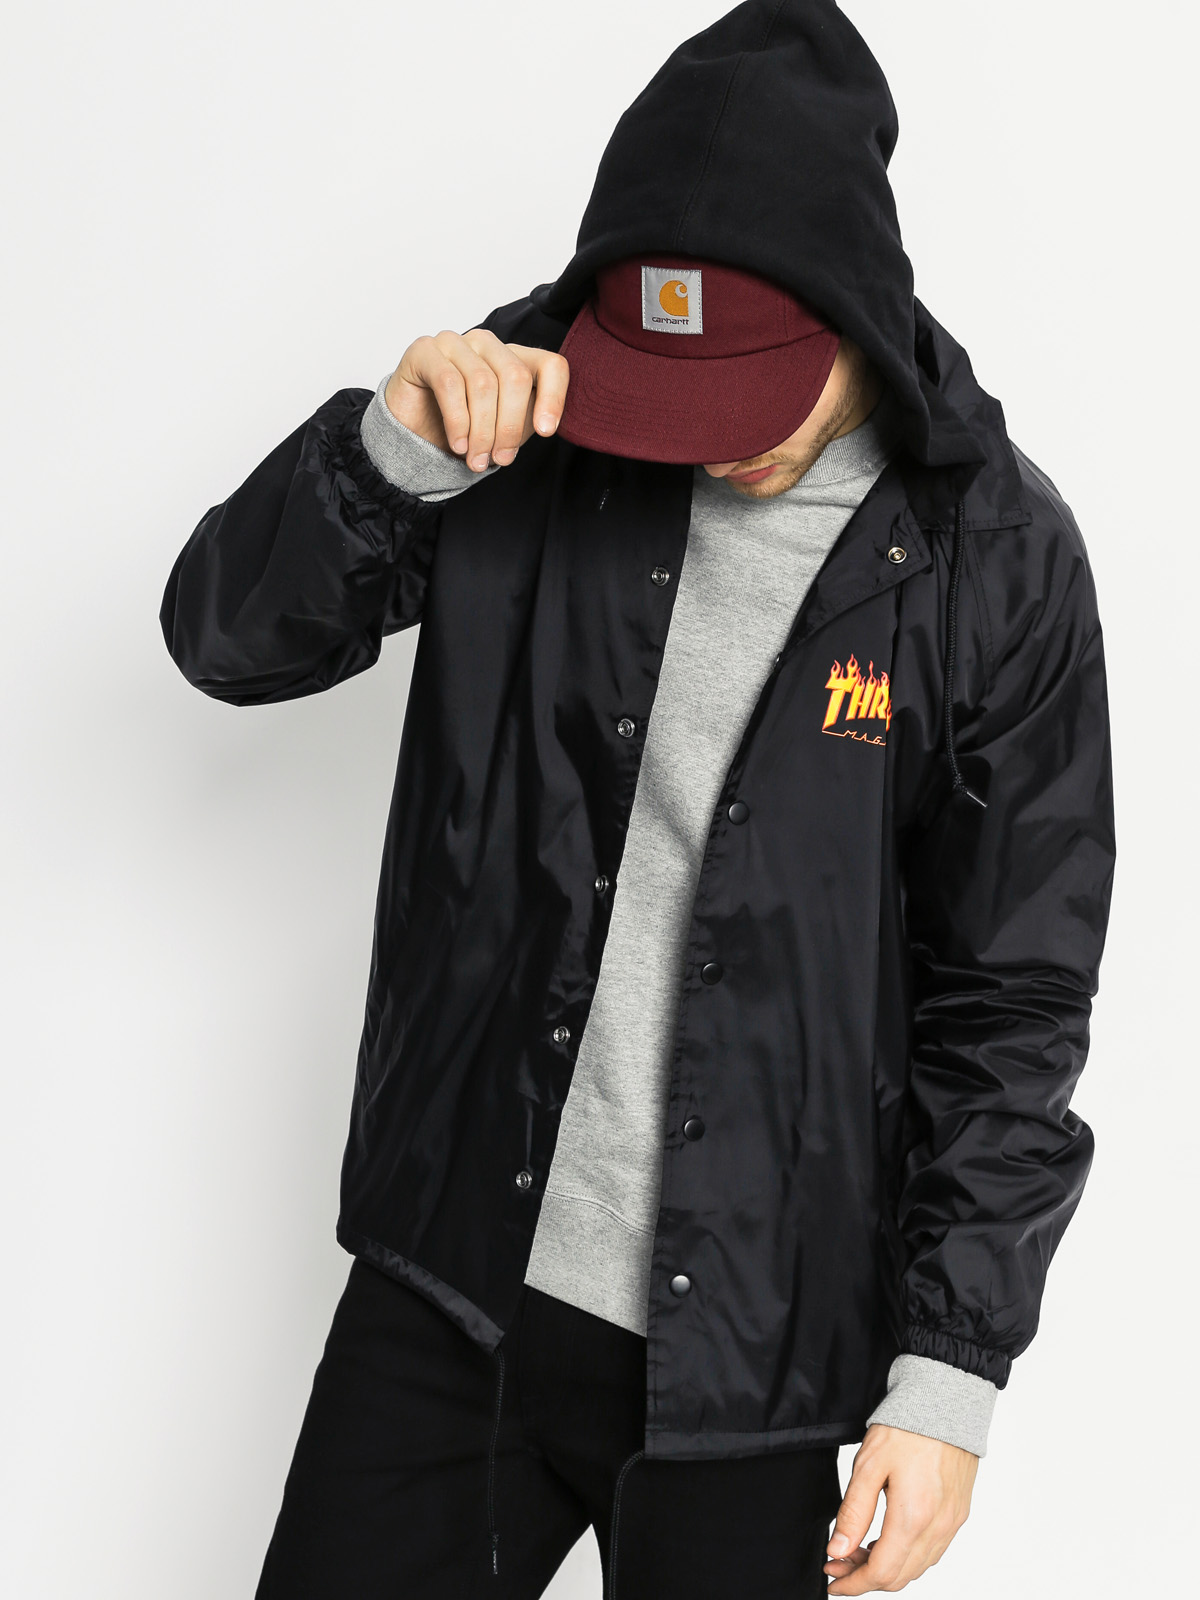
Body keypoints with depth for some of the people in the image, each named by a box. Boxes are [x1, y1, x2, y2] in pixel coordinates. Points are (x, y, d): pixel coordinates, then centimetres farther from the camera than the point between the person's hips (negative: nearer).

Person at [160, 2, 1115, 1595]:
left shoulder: (989, 555, -10)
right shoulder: (528, 416, -4)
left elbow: (1012, 998, -6)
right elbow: (228, 636, -2)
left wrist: (949, 1373, -7)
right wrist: (396, 445, -20)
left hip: (747, 1348, -2)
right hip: (450, 1285, 2)